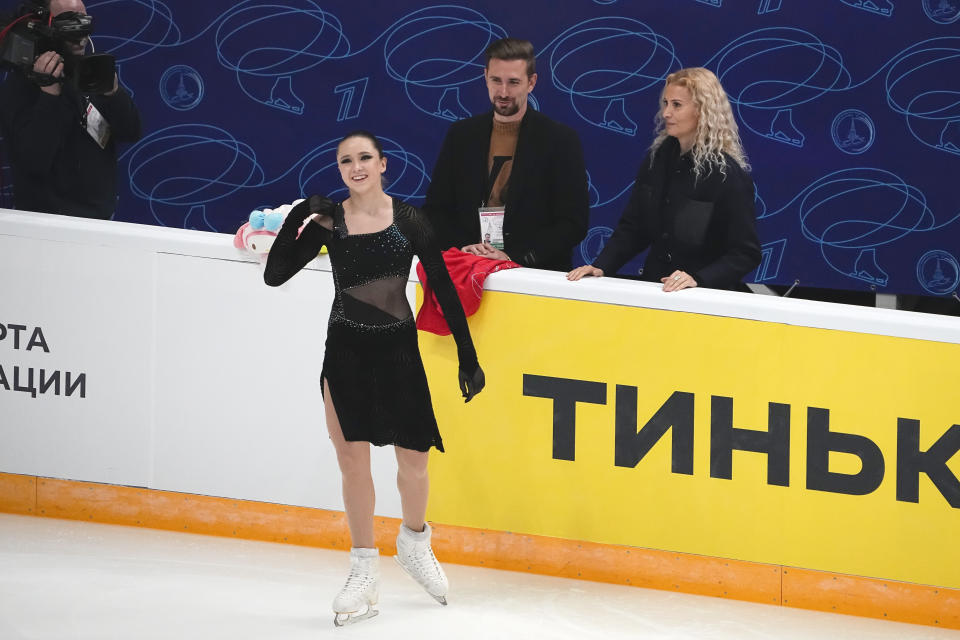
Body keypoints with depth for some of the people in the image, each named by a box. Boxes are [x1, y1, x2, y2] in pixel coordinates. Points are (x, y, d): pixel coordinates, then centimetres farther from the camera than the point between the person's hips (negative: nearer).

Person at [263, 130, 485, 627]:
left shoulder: (410, 222, -5)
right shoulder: (327, 222, -3)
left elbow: (444, 291, -1)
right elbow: (274, 275, -8)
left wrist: (467, 357, -2)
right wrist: (296, 219, -18)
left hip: (398, 352, 0)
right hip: (345, 352, 0)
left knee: (413, 459, 3)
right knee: (352, 458, 0)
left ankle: (414, 542, 34)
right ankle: (364, 573, 11)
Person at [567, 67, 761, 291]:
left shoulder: (728, 174, -8)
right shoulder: (656, 159, 10)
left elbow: (747, 254, -9)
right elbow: (631, 227, 15)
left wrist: (698, 279, -22)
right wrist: (600, 266, 0)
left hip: (707, 297, -5)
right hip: (654, 289, 5)